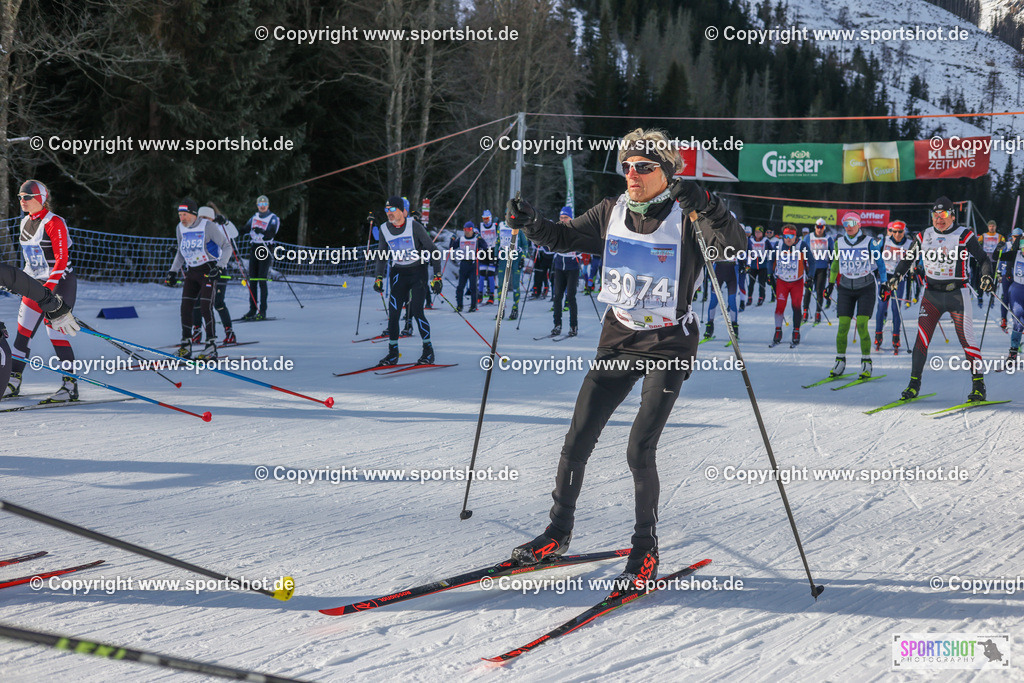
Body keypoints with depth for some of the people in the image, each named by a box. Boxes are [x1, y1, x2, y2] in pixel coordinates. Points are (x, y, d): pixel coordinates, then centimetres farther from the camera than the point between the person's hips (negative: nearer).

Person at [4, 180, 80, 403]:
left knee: (54, 331, -13)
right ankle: (13, 381, 10)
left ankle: (70, 386, -7)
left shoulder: (54, 223, -15)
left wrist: (47, 288, -28)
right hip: (36, 283, 8)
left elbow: (61, 261, -20)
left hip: (60, 283, -8)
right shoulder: (25, 223, 10)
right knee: (23, 330, 3)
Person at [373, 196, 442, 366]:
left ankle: (428, 352, 3)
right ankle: (393, 353, 8)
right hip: (398, 274, 4)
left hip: (418, 272, -4)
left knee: (417, 312, -12)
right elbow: (382, 256, 15)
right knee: (393, 314, -3)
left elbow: (432, 250, -8)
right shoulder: (384, 229, 0)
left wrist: (437, 276, -13)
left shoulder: (414, 226, -13)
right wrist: (379, 278, 7)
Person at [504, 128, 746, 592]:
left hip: (668, 345, -5)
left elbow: (734, 246, -25)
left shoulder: (686, 218, -11)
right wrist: (531, 224, -4)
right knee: (577, 441, 3)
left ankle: (645, 551, 5)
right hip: (618, 339, 5)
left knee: (639, 450, -12)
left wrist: (705, 205, -39)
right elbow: (566, 238, 15)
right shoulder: (612, 213, 3)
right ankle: (558, 532, 21)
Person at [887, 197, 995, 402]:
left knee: (966, 339, -5)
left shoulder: (964, 235, -6)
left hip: (957, 294, -3)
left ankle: (978, 385, 3)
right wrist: (894, 279, 9)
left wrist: (986, 277, -21)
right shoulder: (924, 236, 5)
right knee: (922, 338, -5)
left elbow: (983, 259, -3)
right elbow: (908, 259, 18)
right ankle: (914, 383, 3)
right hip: (931, 294, 3)